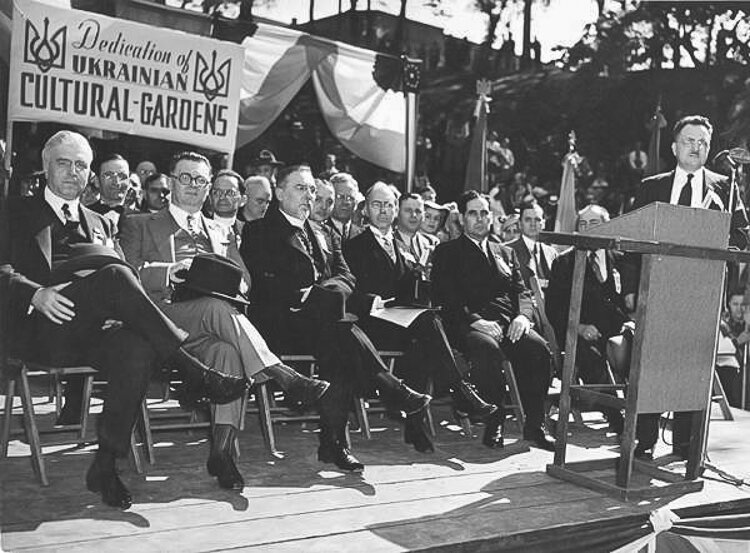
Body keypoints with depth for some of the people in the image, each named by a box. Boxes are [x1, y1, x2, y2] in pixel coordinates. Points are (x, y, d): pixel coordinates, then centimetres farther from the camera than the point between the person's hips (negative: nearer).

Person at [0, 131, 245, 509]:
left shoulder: (99, 223, 30)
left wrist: (117, 312, -6)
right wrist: (37, 294, -17)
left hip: (94, 329, 4)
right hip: (40, 329, -4)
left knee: (137, 349, -32)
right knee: (113, 276, -32)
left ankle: (105, 465, -25)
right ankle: (196, 371, -32)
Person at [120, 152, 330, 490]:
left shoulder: (220, 233, 29)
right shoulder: (140, 225, 19)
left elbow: (243, 280, 16)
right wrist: (169, 272, -15)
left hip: (214, 315, 3)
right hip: (162, 317, -2)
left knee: (228, 349, -34)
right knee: (218, 309, -36)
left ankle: (223, 449, -36)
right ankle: (286, 378, -33)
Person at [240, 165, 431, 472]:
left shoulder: (326, 235, 27)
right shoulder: (259, 231, 11)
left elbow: (346, 279, 13)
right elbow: (263, 285, -4)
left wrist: (317, 292, -9)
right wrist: (301, 296, -17)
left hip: (323, 317, 4)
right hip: (281, 321, -4)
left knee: (339, 350, -31)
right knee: (341, 332, -33)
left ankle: (333, 443, -30)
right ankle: (394, 391, -25)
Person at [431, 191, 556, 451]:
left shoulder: (506, 253, 28)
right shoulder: (446, 252, 13)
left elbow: (521, 291, 18)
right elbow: (444, 296, -1)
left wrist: (523, 315, -6)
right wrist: (475, 320, -16)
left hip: (509, 323, 4)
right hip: (470, 325, -4)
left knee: (539, 348, -27)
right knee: (488, 349, -37)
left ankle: (534, 424, -18)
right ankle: (494, 423, -24)